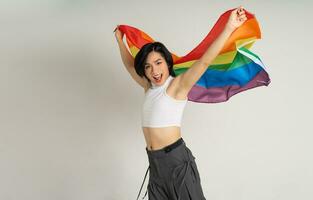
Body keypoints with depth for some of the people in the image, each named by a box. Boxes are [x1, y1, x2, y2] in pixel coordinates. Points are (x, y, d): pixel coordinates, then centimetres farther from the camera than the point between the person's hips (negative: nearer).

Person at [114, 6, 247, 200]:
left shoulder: (177, 85, -8)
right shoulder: (149, 87, 11)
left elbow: (205, 61, -21)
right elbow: (130, 64, 28)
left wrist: (230, 27, -29)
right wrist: (120, 40, 36)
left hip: (175, 158, -7)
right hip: (155, 161, 7)